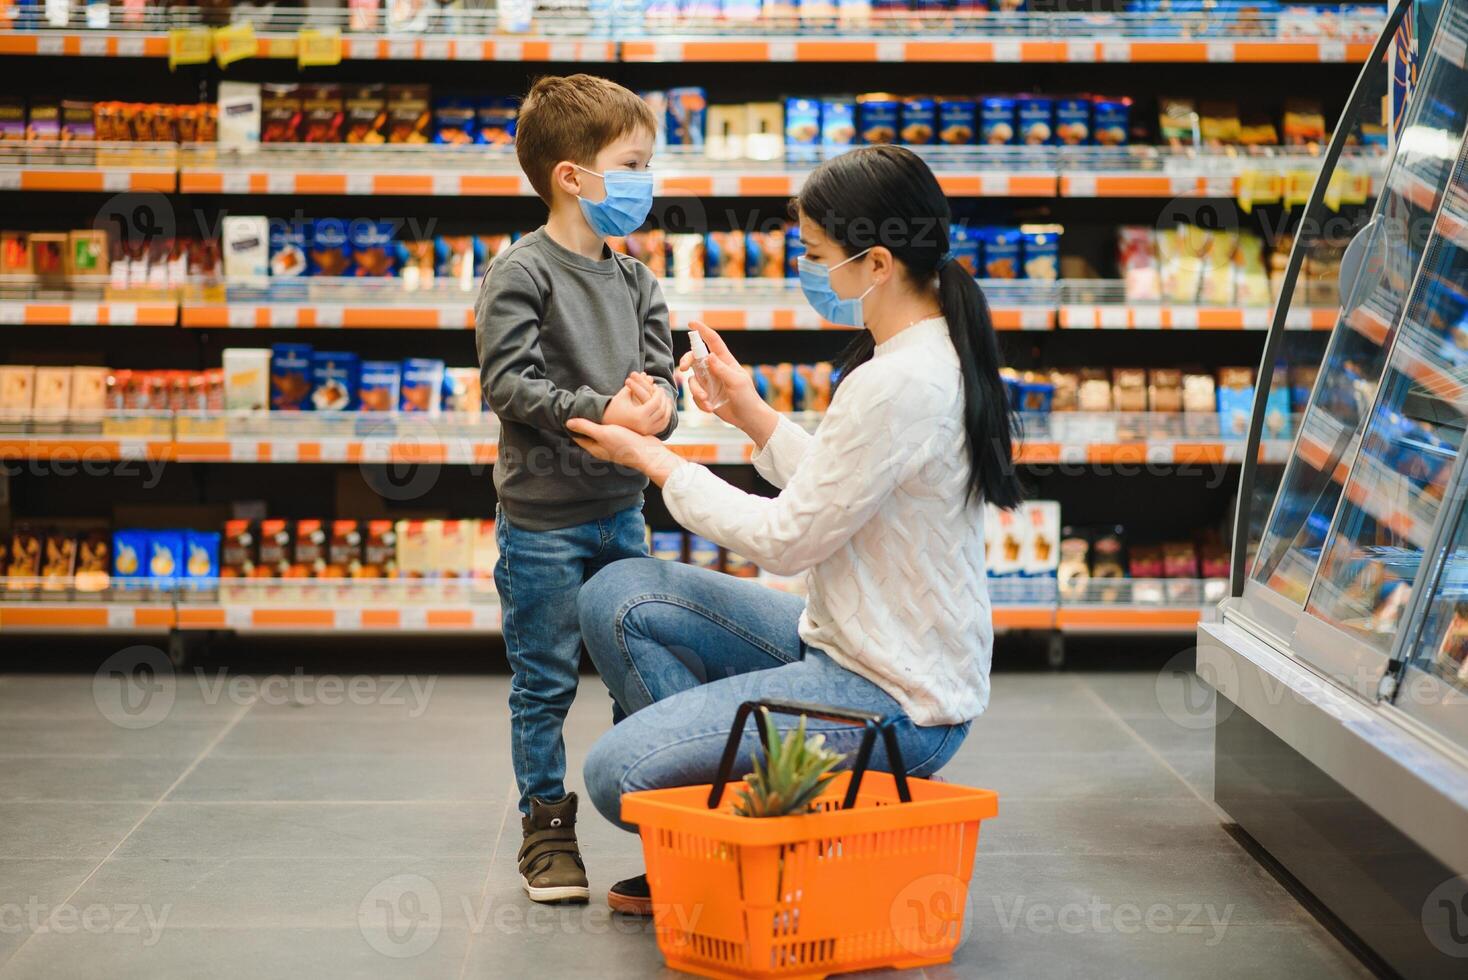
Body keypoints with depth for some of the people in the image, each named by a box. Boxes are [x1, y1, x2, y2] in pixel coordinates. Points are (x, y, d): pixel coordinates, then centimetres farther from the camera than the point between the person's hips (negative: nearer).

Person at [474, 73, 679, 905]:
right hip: (543, 518, -6)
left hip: (623, 509, 6)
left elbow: (662, 376, 7)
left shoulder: (636, 282, 9)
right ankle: (547, 829, 15)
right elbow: (509, 382, -17)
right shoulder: (521, 274, -10)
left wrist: (655, 405, -16)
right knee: (546, 683, 3)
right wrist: (602, 413, -23)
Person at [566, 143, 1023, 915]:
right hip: (848, 648, 10)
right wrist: (752, 415, 8)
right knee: (618, 597, 7)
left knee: (615, 773, -14)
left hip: (890, 703, -10)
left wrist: (654, 461, -5)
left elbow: (786, 539, -17)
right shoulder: (935, 356, 7)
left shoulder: (897, 386, -24)